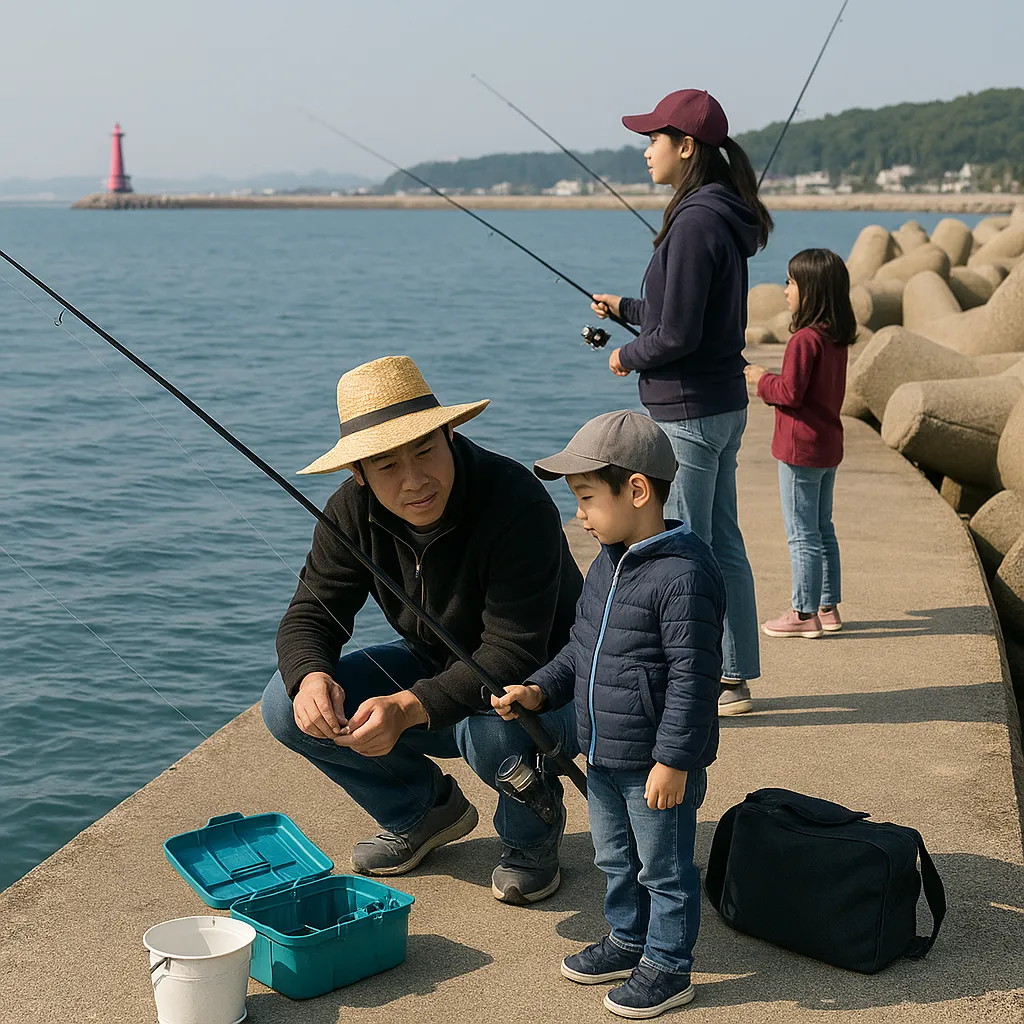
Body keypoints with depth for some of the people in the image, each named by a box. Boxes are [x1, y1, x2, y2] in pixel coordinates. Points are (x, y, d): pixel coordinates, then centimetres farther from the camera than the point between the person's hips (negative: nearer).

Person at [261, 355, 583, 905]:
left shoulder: (517, 502, -32)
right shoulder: (353, 510, -13)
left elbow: (514, 654, -35)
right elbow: (311, 613, -11)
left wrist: (410, 708, -47)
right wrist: (311, 677, -35)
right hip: (437, 666, 6)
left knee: (496, 732, -40)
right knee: (289, 707, -12)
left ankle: (532, 829, -2)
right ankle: (426, 809, 12)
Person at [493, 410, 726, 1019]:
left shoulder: (683, 575, -23)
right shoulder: (607, 564, 6)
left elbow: (693, 676, -23)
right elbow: (582, 650, 17)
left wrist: (674, 760, -23)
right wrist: (541, 691, 3)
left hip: (659, 766, -9)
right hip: (602, 757, 9)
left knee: (665, 869, 8)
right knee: (616, 859, 24)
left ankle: (669, 966, 23)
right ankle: (629, 941, 41)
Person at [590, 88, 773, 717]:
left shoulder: (696, 224, -19)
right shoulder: (723, 220, 11)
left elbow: (678, 335, -21)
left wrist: (629, 356, -3)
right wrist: (626, 308, 26)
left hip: (688, 411, -10)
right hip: (725, 405, 10)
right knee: (724, 546, 14)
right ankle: (736, 678, 23)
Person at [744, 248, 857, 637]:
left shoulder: (805, 339, -19)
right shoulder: (837, 338, 8)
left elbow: (790, 393, -22)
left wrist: (761, 378, -5)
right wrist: (770, 381, 13)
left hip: (801, 449, -9)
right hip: (829, 446, 9)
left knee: (802, 534, -2)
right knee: (823, 530, 16)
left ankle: (805, 613, 4)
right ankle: (828, 607, 23)